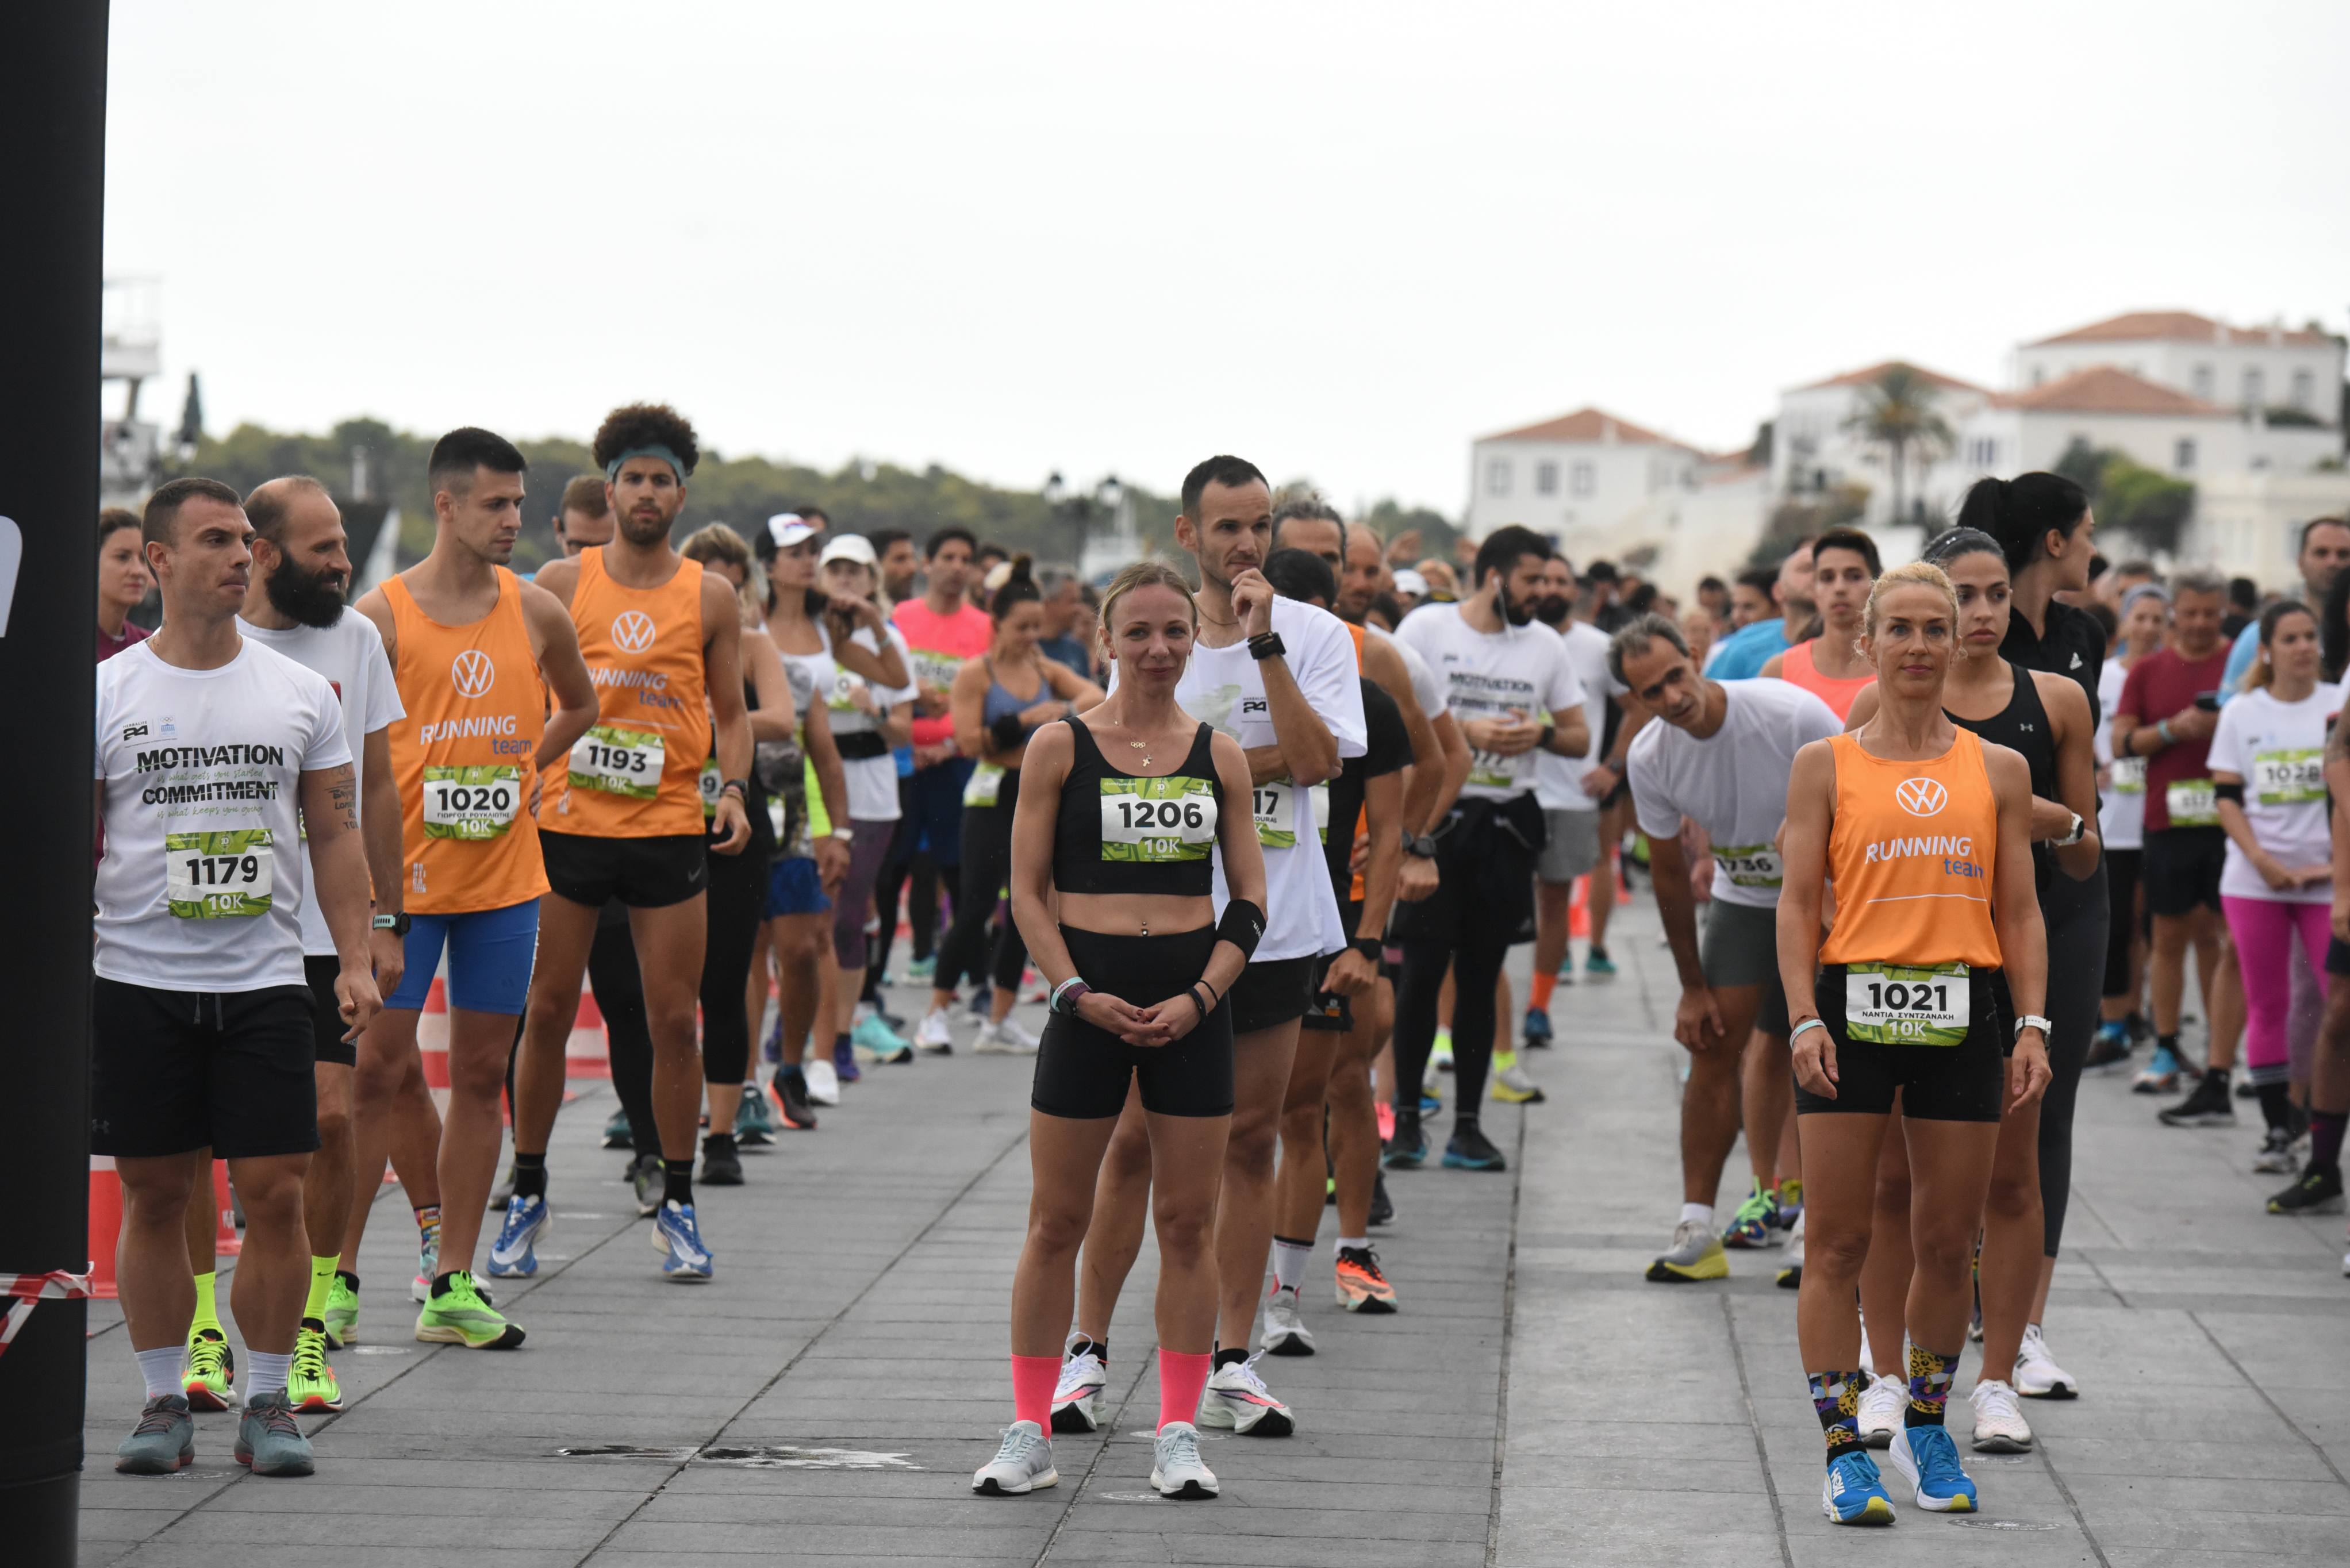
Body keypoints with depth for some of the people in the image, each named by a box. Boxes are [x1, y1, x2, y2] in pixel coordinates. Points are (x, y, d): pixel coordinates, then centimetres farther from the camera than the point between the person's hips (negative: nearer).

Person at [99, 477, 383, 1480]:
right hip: (138, 982, -1)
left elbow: (336, 834, 8)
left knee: (275, 1191, -3)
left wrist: (356, 960, -1)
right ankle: (164, 1400, 13)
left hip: (265, 982, 1)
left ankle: (267, 1400, 7)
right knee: (153, 1195, 4)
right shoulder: (106, 693, 1)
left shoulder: (300, 692, 6)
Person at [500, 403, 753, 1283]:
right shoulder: (560, 584, 3)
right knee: (547, 1013, 3)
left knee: (674, 1019, 1)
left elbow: (730, 713, 11)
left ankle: (677, 1207, 12)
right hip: (567, 823, 0)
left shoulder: (710, 600, 5)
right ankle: (527, 1196, 15)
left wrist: (733, 791, -6)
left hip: (669, 829, 0)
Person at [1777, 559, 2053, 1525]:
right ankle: (1845, 1449, 0)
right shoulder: (1825, 766, 5)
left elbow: (2019, 912, 10)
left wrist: (2032, 1026, 0)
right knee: (1837, 1242, -4)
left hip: (1962, 1011, 2)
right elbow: (1798, 903, 2)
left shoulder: (1998, 772, 10)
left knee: (1947, 1243, 6)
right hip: (1854, 1008, -2)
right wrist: (1805, 1020, -10)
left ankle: (1926, 1428, 22)